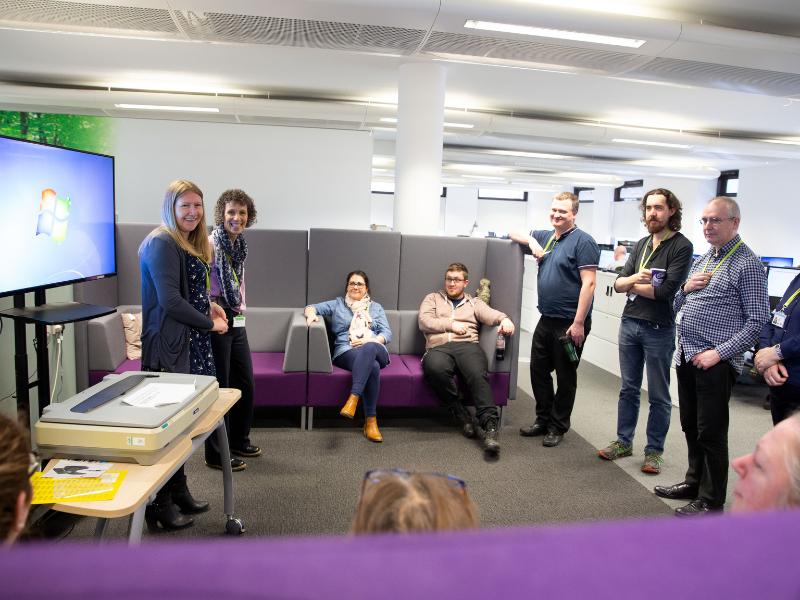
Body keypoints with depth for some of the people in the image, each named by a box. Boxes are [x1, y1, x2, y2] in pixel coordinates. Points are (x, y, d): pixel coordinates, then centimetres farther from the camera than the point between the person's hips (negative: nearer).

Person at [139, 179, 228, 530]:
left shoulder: (190, 245, 16)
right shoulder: (161, 243, -13)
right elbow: (170, 300, -20)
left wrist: (208, 305, 6)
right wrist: (210, 323, -10)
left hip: (190, 343, 9)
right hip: (169, 345, -9)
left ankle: (178, 491, 28)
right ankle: (159, 504, 11)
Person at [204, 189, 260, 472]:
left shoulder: (239, 244, 11)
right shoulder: (210, 243, -13)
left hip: (237, 321, 8)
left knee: (246, 383, 16)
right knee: (220, 387, 1)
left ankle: (239, 440, 34)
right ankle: (216, 454, 16)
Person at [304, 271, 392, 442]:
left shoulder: (376, 307, 26)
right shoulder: (337, 304, 25)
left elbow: (387, 334, 13)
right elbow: (311, 307, 15)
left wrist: (369, 341, -8)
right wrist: (311, 314, -12)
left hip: (375, 350, 1)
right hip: (347, 352, -1)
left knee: (368, 349, -39)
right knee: (372, 366, -37)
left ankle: (353, 399, -47)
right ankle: (371, 420, -38)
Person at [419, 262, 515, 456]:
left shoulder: (475, 303, 26)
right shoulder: (432, 298, 26)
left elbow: (490, 314, 5)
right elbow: (424, 322, 9)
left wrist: (504, 319, -18)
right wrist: (451, 324, 2)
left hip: (467, 345, 1)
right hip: (438, 348, 0)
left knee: (478, 374, -34)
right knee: (435, 368, -37)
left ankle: (490, 426, -36)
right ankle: (460, 414, -19)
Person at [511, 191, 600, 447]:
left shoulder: (583, 241, -11)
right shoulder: (545, 236, 11)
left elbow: (588, 283, -17)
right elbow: (514, 234, 25)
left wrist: (578, 323, -21)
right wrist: (531, 241, 3)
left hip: (570, 323, -7)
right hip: (546, 320, 7)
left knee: (566, 378, 7)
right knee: (538, 371, 14)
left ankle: (557, 427, 20)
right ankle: (543, 420, 30)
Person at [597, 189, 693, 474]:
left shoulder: (681, 246, -8)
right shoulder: (641, 245, 11)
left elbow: (666, 290, -18)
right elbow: (618, 283, 5)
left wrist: (631, 285, -5)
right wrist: (633, 279, -17)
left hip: (659, 330, -6)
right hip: (629, 324, 6)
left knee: (658, 396, 7)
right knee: (628, 388, 15)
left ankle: (654, 451, 20)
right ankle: (624, 442, 27)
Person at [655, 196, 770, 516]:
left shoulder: (747, 264, -9)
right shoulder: (702, 260, 14)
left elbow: (757, 320, -13)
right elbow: (678, 307, 20)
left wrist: (719, 352, -18)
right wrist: (686, 288, -2)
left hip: (715, 361, -7)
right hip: (686, 355, 7)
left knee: (711, 432, 2)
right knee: (690, 426, 18)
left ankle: (711, 500, 16)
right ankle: (694, 482, 34)